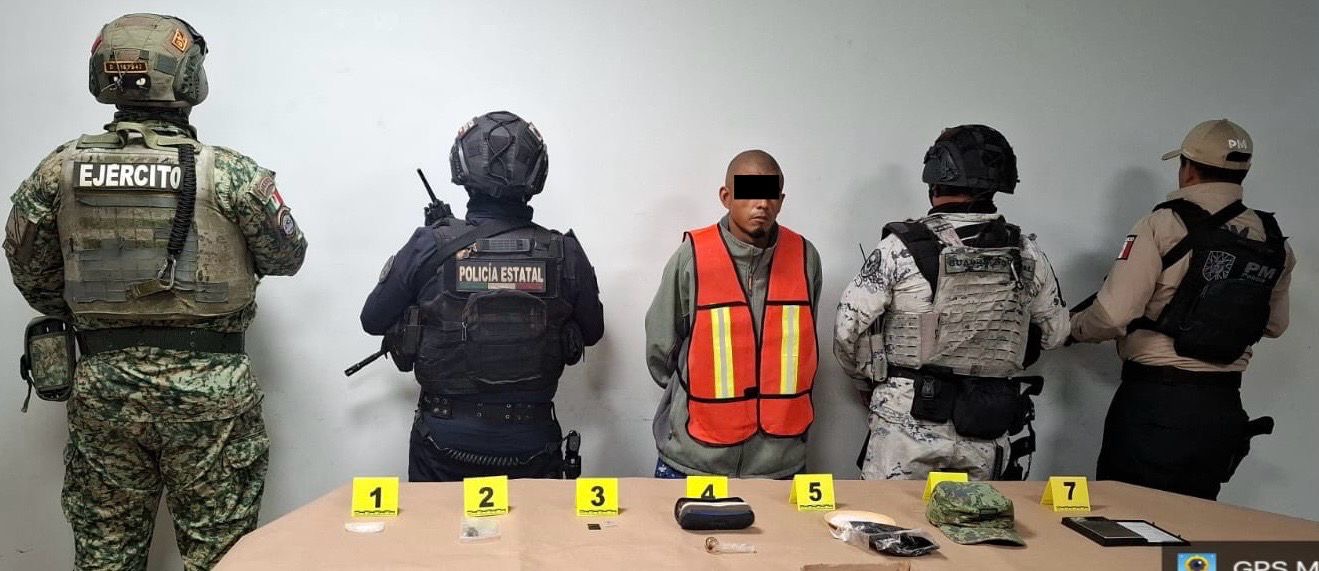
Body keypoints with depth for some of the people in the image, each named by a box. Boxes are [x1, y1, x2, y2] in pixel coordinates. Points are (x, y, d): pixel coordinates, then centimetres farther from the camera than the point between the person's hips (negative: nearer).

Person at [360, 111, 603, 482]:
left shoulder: (429, 247, -11)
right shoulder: (564, 254, -8)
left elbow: (373, 320, 3)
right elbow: (592, 332, 8)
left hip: (445, 441, 0)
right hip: (529, 445, 1)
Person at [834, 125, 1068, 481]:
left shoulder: (901, 247, -13)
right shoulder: (1025, 252, -2)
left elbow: (849, 328, -9)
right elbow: (1054, 332, 10)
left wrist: (867, 383, 11)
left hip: (908, 424, -3)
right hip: (987, 434, 3)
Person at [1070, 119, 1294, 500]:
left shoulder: (1162, 226, -12)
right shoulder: (1274, 243, 5)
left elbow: (1113, 316, -17)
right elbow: (1275, 325, 18)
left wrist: (1073, 327, 2)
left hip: (1153, 400, -5)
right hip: (1222, 407, 6)